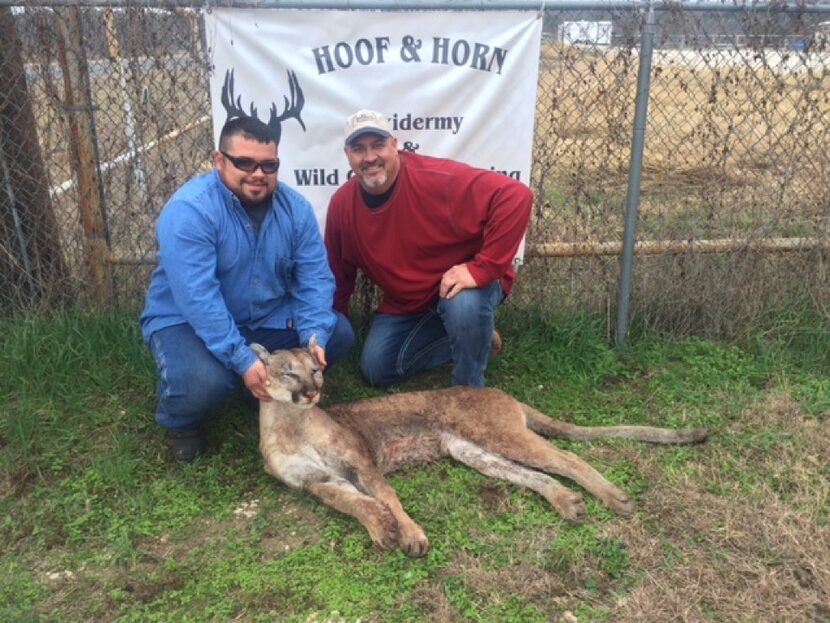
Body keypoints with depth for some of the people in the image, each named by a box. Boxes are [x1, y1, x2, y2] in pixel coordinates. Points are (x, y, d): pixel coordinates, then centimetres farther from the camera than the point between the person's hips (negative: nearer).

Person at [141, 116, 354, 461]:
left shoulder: (295, 207, -7)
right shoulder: (188, 210, -25)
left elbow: (314, 278, -10)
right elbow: (198, 298, -31)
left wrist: (314, 339, -26)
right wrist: (242, 360, -36)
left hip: (266, 318, 5)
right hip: (186, 321, -5)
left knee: (338, 332, -10)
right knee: (204, 381, -35)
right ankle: (180, 423, 4)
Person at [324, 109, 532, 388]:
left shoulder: (437, 179, -29)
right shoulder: (341, 205, -9)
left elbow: (516, 195, -37)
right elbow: (339, 274, 6)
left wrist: (482, 268, -36)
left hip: (464, 285, -6)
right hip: (404, 303, 6)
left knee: (463, 305, -39)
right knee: (377, 370, 1)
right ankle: (474, 339, 14)